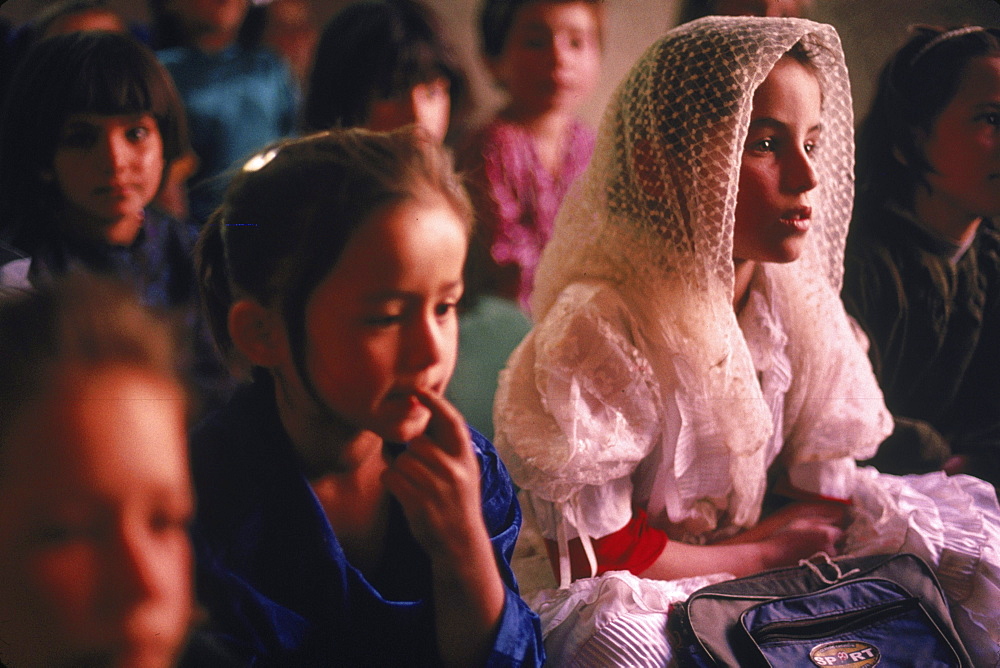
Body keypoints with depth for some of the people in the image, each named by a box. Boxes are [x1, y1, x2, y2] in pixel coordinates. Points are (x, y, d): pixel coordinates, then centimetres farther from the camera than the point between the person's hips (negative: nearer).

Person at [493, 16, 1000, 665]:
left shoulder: (802, 301, -3)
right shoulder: (598, 327, -22)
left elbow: (826, 502, 3)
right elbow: (594, 555, -20)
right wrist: (762, 552, -10)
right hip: (642, 606, -5)